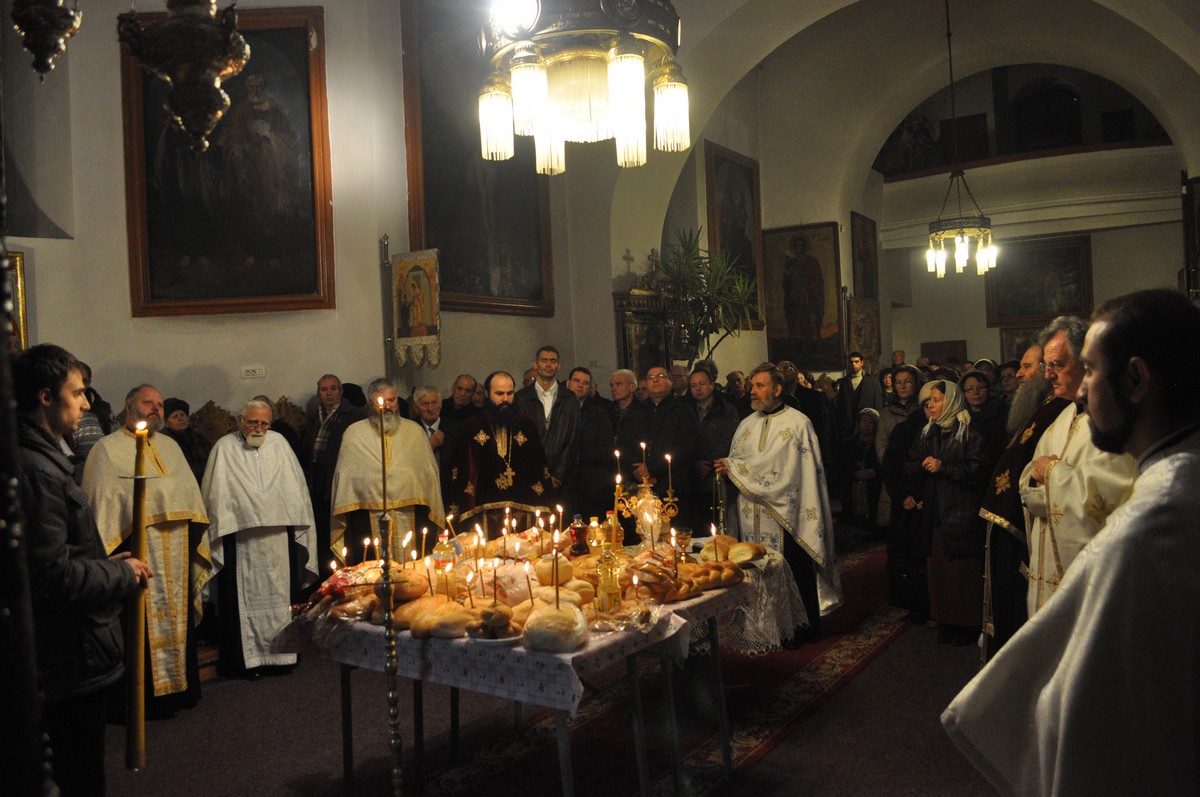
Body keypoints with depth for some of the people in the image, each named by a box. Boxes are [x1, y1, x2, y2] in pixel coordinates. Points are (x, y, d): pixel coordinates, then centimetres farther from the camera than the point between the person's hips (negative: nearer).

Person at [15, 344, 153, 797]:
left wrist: (109, 564, 9)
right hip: (71, 663, -10)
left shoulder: (40, 458, 11)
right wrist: (124, 574, -13)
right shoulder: (38, 470, -22)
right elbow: (52, 575, -25)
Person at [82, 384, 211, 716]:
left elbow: (190, 490, 19)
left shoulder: (170, 447, 18)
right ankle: (143, 694, 9)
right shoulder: (109, 449, 0)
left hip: (178, 549, 6)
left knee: (179, 618, 13)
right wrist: (111, 554, -13)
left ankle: (180, 685, 25)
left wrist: (194, 534, 9)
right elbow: (101, 502, -6)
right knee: (141, 624, -2)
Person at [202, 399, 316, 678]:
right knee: (247, 597, 1)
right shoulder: (225, 448, 0)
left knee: (280, 594, 8)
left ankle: (280, 652, 20)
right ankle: (249, 657, 11)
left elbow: (295, 488, 11)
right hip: (241, 538, -3)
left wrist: (294, 524, 8)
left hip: (279, 538, 3)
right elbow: (216, 496, 0)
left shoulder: (279, 443, 7)